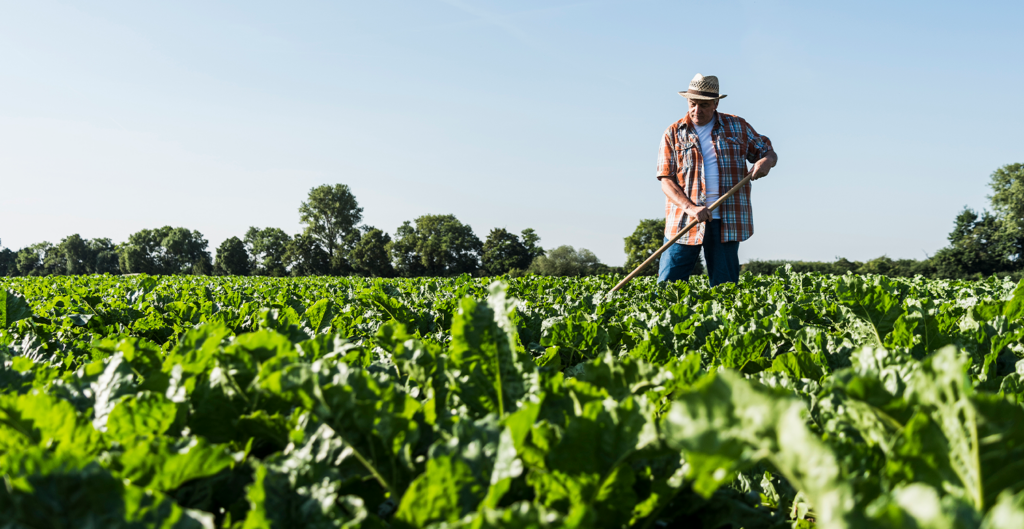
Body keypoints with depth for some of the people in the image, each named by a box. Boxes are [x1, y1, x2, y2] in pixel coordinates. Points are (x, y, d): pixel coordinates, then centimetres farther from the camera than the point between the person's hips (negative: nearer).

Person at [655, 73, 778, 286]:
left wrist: (766, 161, -9)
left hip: (726, 222, 1)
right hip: (684, 221, -1)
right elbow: (666, 180, -2)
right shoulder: (673, 134, 5)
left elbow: (769, 152, 17)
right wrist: (691, 208, -18)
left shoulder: (737, 127, 10)